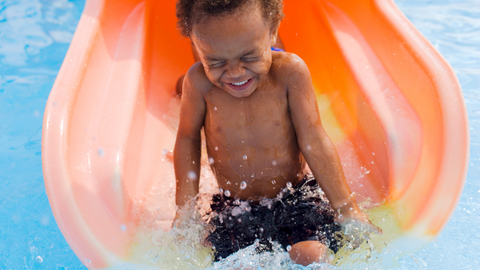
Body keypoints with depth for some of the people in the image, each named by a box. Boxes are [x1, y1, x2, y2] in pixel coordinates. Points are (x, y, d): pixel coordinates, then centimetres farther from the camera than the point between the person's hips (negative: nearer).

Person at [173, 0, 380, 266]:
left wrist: (346, 208, -8)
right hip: (234, 209, 1)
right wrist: (186, 205, -2)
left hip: (296, 197, -1)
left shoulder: (290, 71, -18)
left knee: (309, 255, -23)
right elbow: (187, 138, 0)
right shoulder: (199, 81, -16)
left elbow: (313, 141, -12)